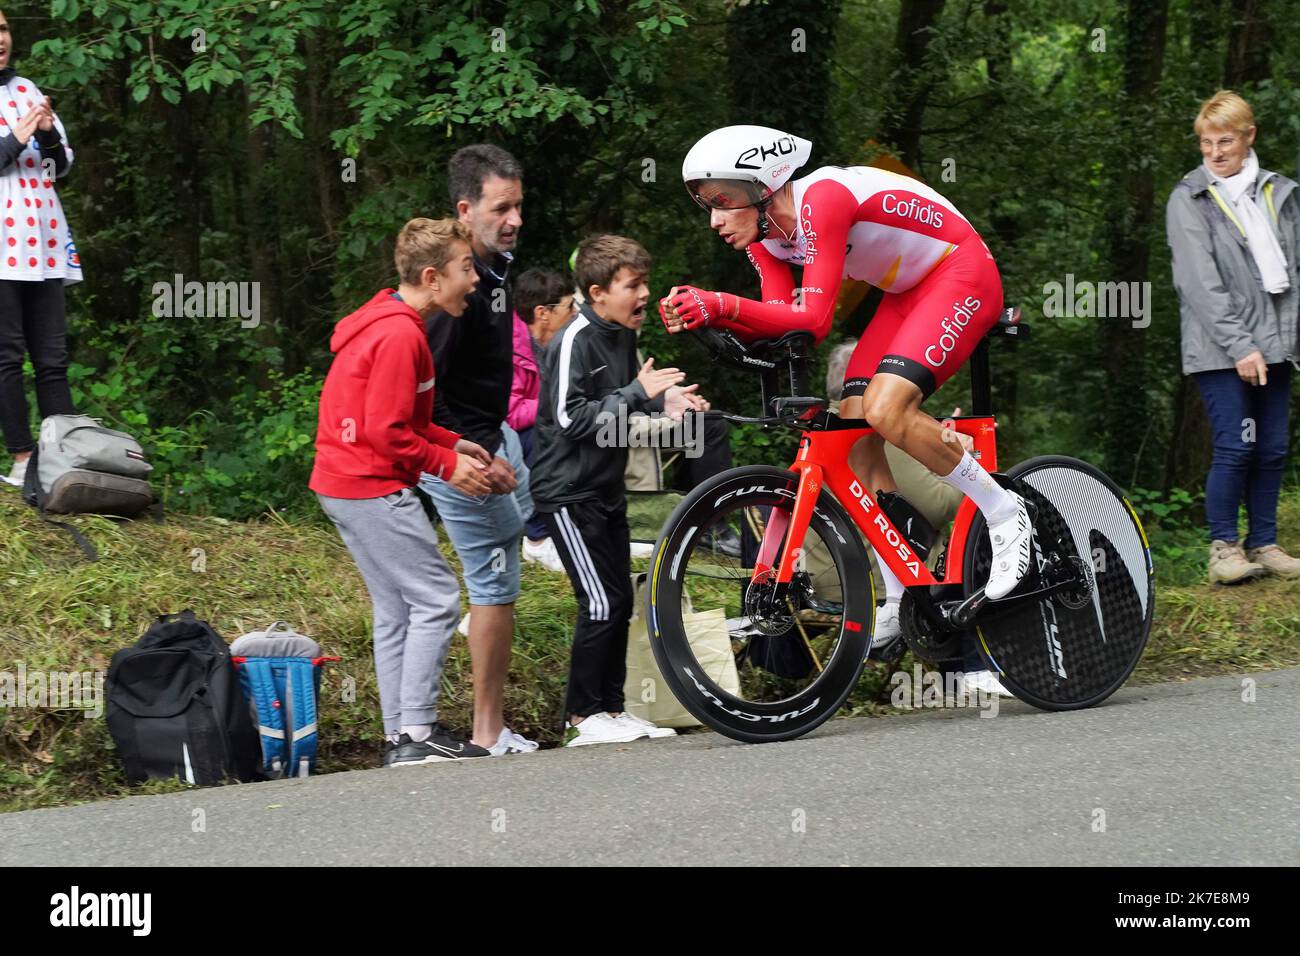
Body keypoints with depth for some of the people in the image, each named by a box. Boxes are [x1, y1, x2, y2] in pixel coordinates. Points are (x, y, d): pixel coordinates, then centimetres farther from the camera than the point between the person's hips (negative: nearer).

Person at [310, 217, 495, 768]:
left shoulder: (387, 323, 14)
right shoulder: (401, 335, -19)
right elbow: (387, 433, -21)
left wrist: (452, 443, 12)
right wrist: (447, 465, -10)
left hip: (346, 485, 11)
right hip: (373, 489, -11)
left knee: (397, 611, 12)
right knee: (437, 601, -8)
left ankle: (400, 736, 14)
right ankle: (416, 734, -8)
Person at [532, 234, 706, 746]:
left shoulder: (624, 335, 9)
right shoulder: (575, 341, -18)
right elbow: (570, 420, -25)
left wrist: (663, 401, 5)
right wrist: (638, 392, -25)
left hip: (606, 489, 9)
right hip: (568, 492, -9)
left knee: (619, 601, 9)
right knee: (601, 603, -11)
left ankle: (612, 708, 16)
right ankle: (585, 716, -4)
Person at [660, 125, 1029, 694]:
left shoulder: (821, 200, -29)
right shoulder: (763, 229, -3)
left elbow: (812, 320, -34)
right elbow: (780, 319, -9)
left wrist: (724, 304, -42)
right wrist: (708, 316, -24)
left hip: (963, 274, -9)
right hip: (909, 293, 9)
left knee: (885, 410, -27)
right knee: (853, 434, -2)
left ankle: (1004, 513, -7)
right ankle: (903, 602, 5)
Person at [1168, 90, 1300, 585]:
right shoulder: (1189, 200, -3)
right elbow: (1201, 282, -10)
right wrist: (1239, 345, -16)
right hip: (1220, 349, -5)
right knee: (1235, 447, -11)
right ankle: (1224, 548, 0)